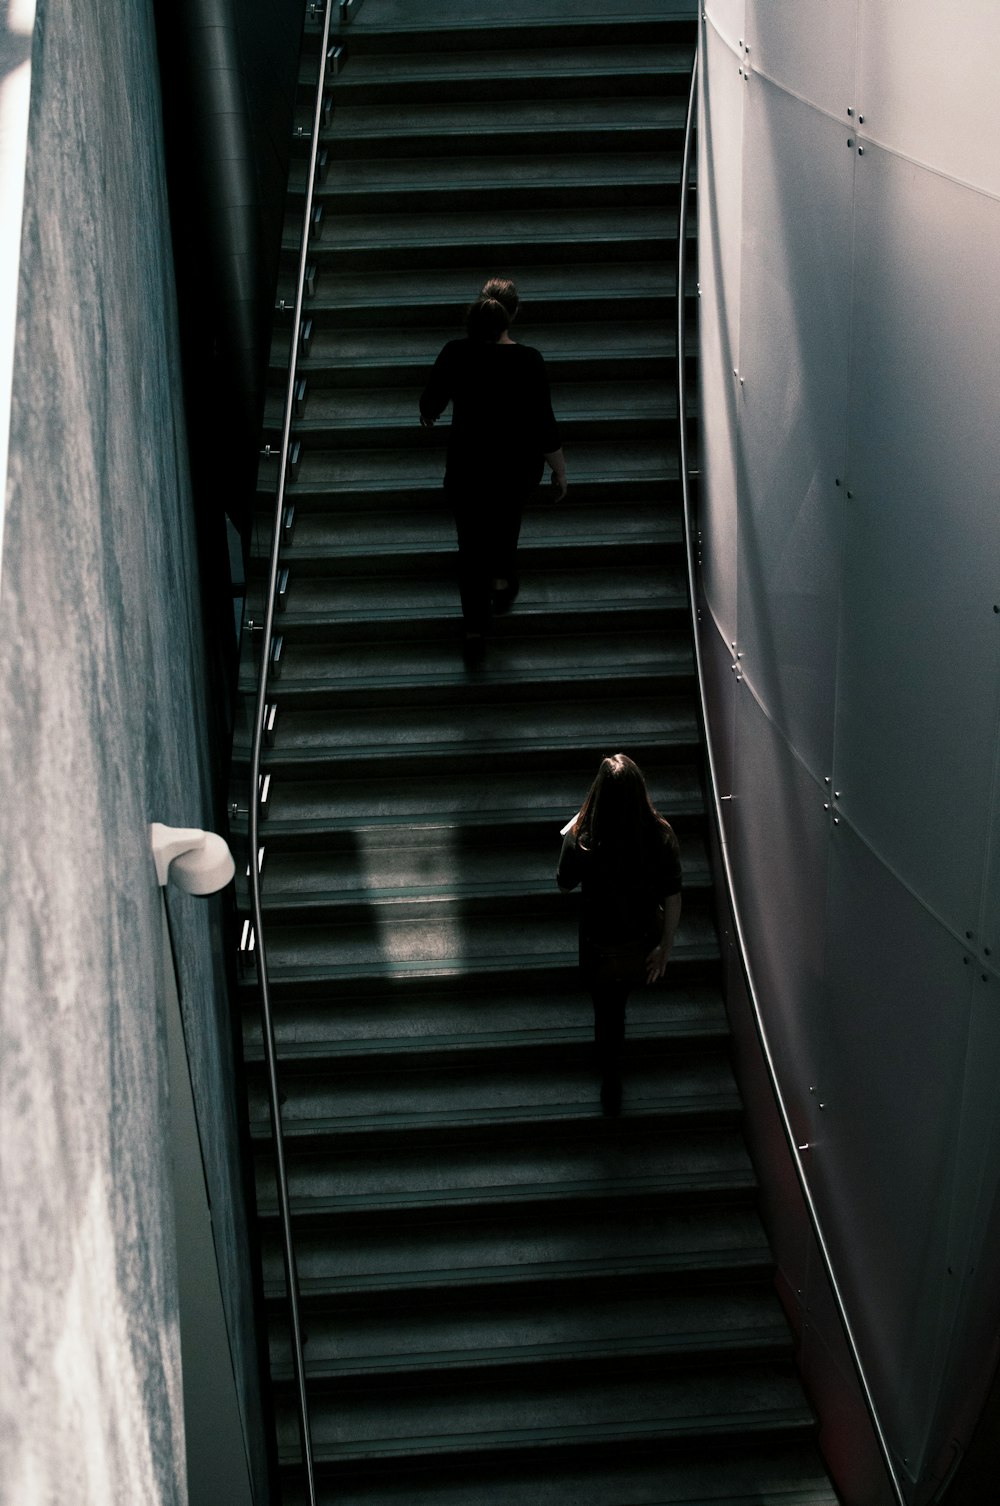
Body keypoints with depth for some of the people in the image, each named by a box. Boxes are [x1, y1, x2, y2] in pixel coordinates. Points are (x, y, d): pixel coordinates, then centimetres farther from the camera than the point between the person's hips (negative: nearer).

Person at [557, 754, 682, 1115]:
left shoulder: (581, 840, -28)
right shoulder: (660, 834, -24)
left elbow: (564, 883, -7)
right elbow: (672, 899, -15)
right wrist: (665, 947, -1)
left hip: (601, 949, -2)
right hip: (644, 941, 2)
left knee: (608, 1017, 22)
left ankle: (611, 1092, 40)